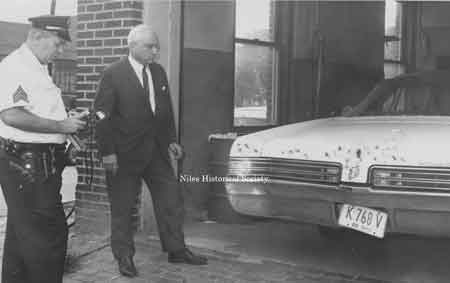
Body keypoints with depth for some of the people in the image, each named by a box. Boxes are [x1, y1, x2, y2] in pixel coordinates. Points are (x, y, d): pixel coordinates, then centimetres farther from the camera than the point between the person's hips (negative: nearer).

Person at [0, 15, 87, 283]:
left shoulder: (38, 69, 18)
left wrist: (69, 123, 12)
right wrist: (60, 126, -20)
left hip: (41, 163, 10)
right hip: (25, 163, -10)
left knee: (23, 235, 18)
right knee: (49, 236, -6)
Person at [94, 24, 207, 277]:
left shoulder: (159, 72, 8)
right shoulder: (113, 75, -11)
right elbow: (102, 116, -12)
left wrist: (171, 140, 9)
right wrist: (107, 152, -16)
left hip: (157, 150, 6)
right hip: (125, 153, -6)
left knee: (172, 199, 8)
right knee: (123, 207, 5)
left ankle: (176, 249, 21)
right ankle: (124, 257, 19)